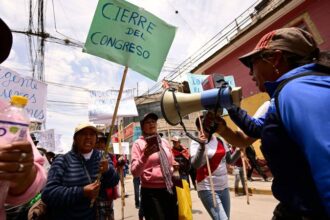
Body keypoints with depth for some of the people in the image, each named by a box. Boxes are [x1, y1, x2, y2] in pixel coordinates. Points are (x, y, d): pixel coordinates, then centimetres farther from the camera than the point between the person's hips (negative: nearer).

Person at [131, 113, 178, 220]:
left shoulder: (164, 142, 9)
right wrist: (145, 156, -29)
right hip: (151, 192, -5)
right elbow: (134, 172, -15)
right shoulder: (138, 143, -7)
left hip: (170, 190, 5)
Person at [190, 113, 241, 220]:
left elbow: (230, 160, 12)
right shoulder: (196, 142, -10)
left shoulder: (220, 140, 6)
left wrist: (239, 149, -2)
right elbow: (195, 165, -21)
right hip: (208, 189, -6)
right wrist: (202, 146, -32)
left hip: (224, 187, 6)